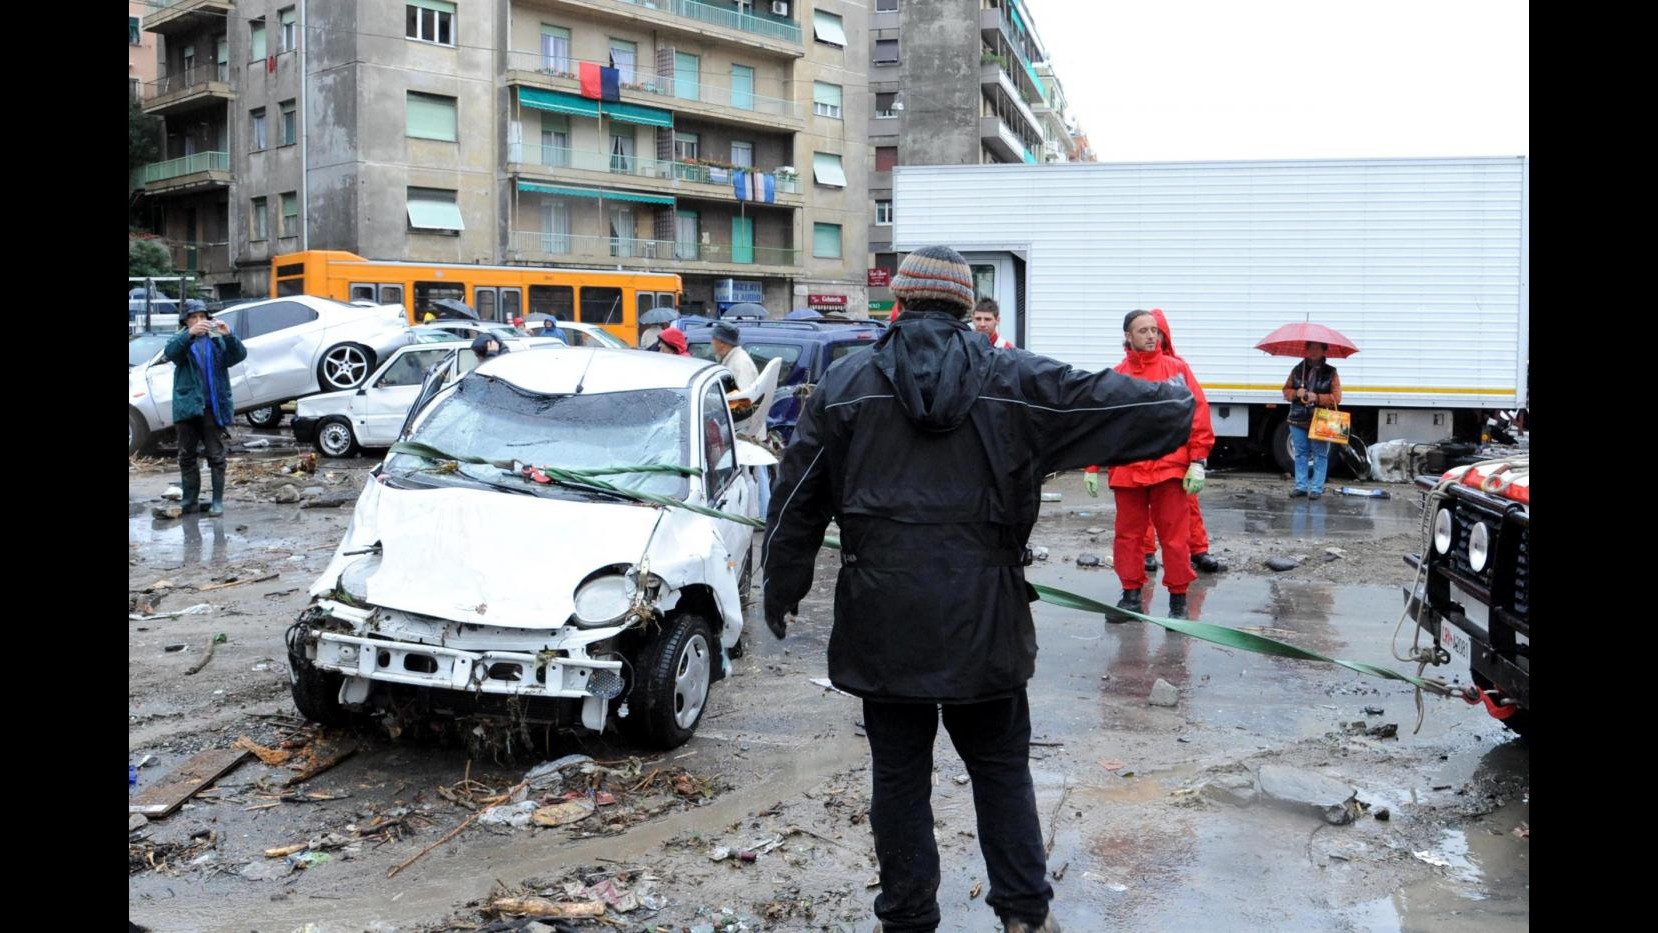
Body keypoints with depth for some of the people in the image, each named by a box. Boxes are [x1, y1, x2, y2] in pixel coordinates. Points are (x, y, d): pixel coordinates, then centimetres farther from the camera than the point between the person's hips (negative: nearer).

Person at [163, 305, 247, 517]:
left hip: (213, 407, -1)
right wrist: (189, 334, -32)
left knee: (216, 456, 0)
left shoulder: (218, 340, 7)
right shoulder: (182, 339, 7)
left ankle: (218, 502, 3)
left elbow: (239, 355, -8)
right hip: (188, 406, 1)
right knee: (186, 456, 7)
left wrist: (228, 335, -27)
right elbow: (169, 352, -15)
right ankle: (190, 500, 14)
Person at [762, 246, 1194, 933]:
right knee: (1001, 768, 16)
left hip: (883, 620, 0)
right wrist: (1178, 406, 28)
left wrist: (781, 587, 15)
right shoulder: (1016, 383, -2)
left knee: (899, 775, 11)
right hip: (984, 620, 0)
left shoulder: (846, 385, 0)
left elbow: (798, 497, 3)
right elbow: (1109, 402, 5)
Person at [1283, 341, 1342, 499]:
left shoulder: (1330, 373, 1)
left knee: (1320, 455, 0)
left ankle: (1316, 488, 4)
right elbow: (1286, 391, 12)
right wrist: (1296, 393, -9)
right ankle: (1301, 486, 15)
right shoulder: (1298, 370, 9)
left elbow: (1336, 397, -4)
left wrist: (1317, 397, -17)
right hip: (1298, 420, 3)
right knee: (1300, 455, 8)